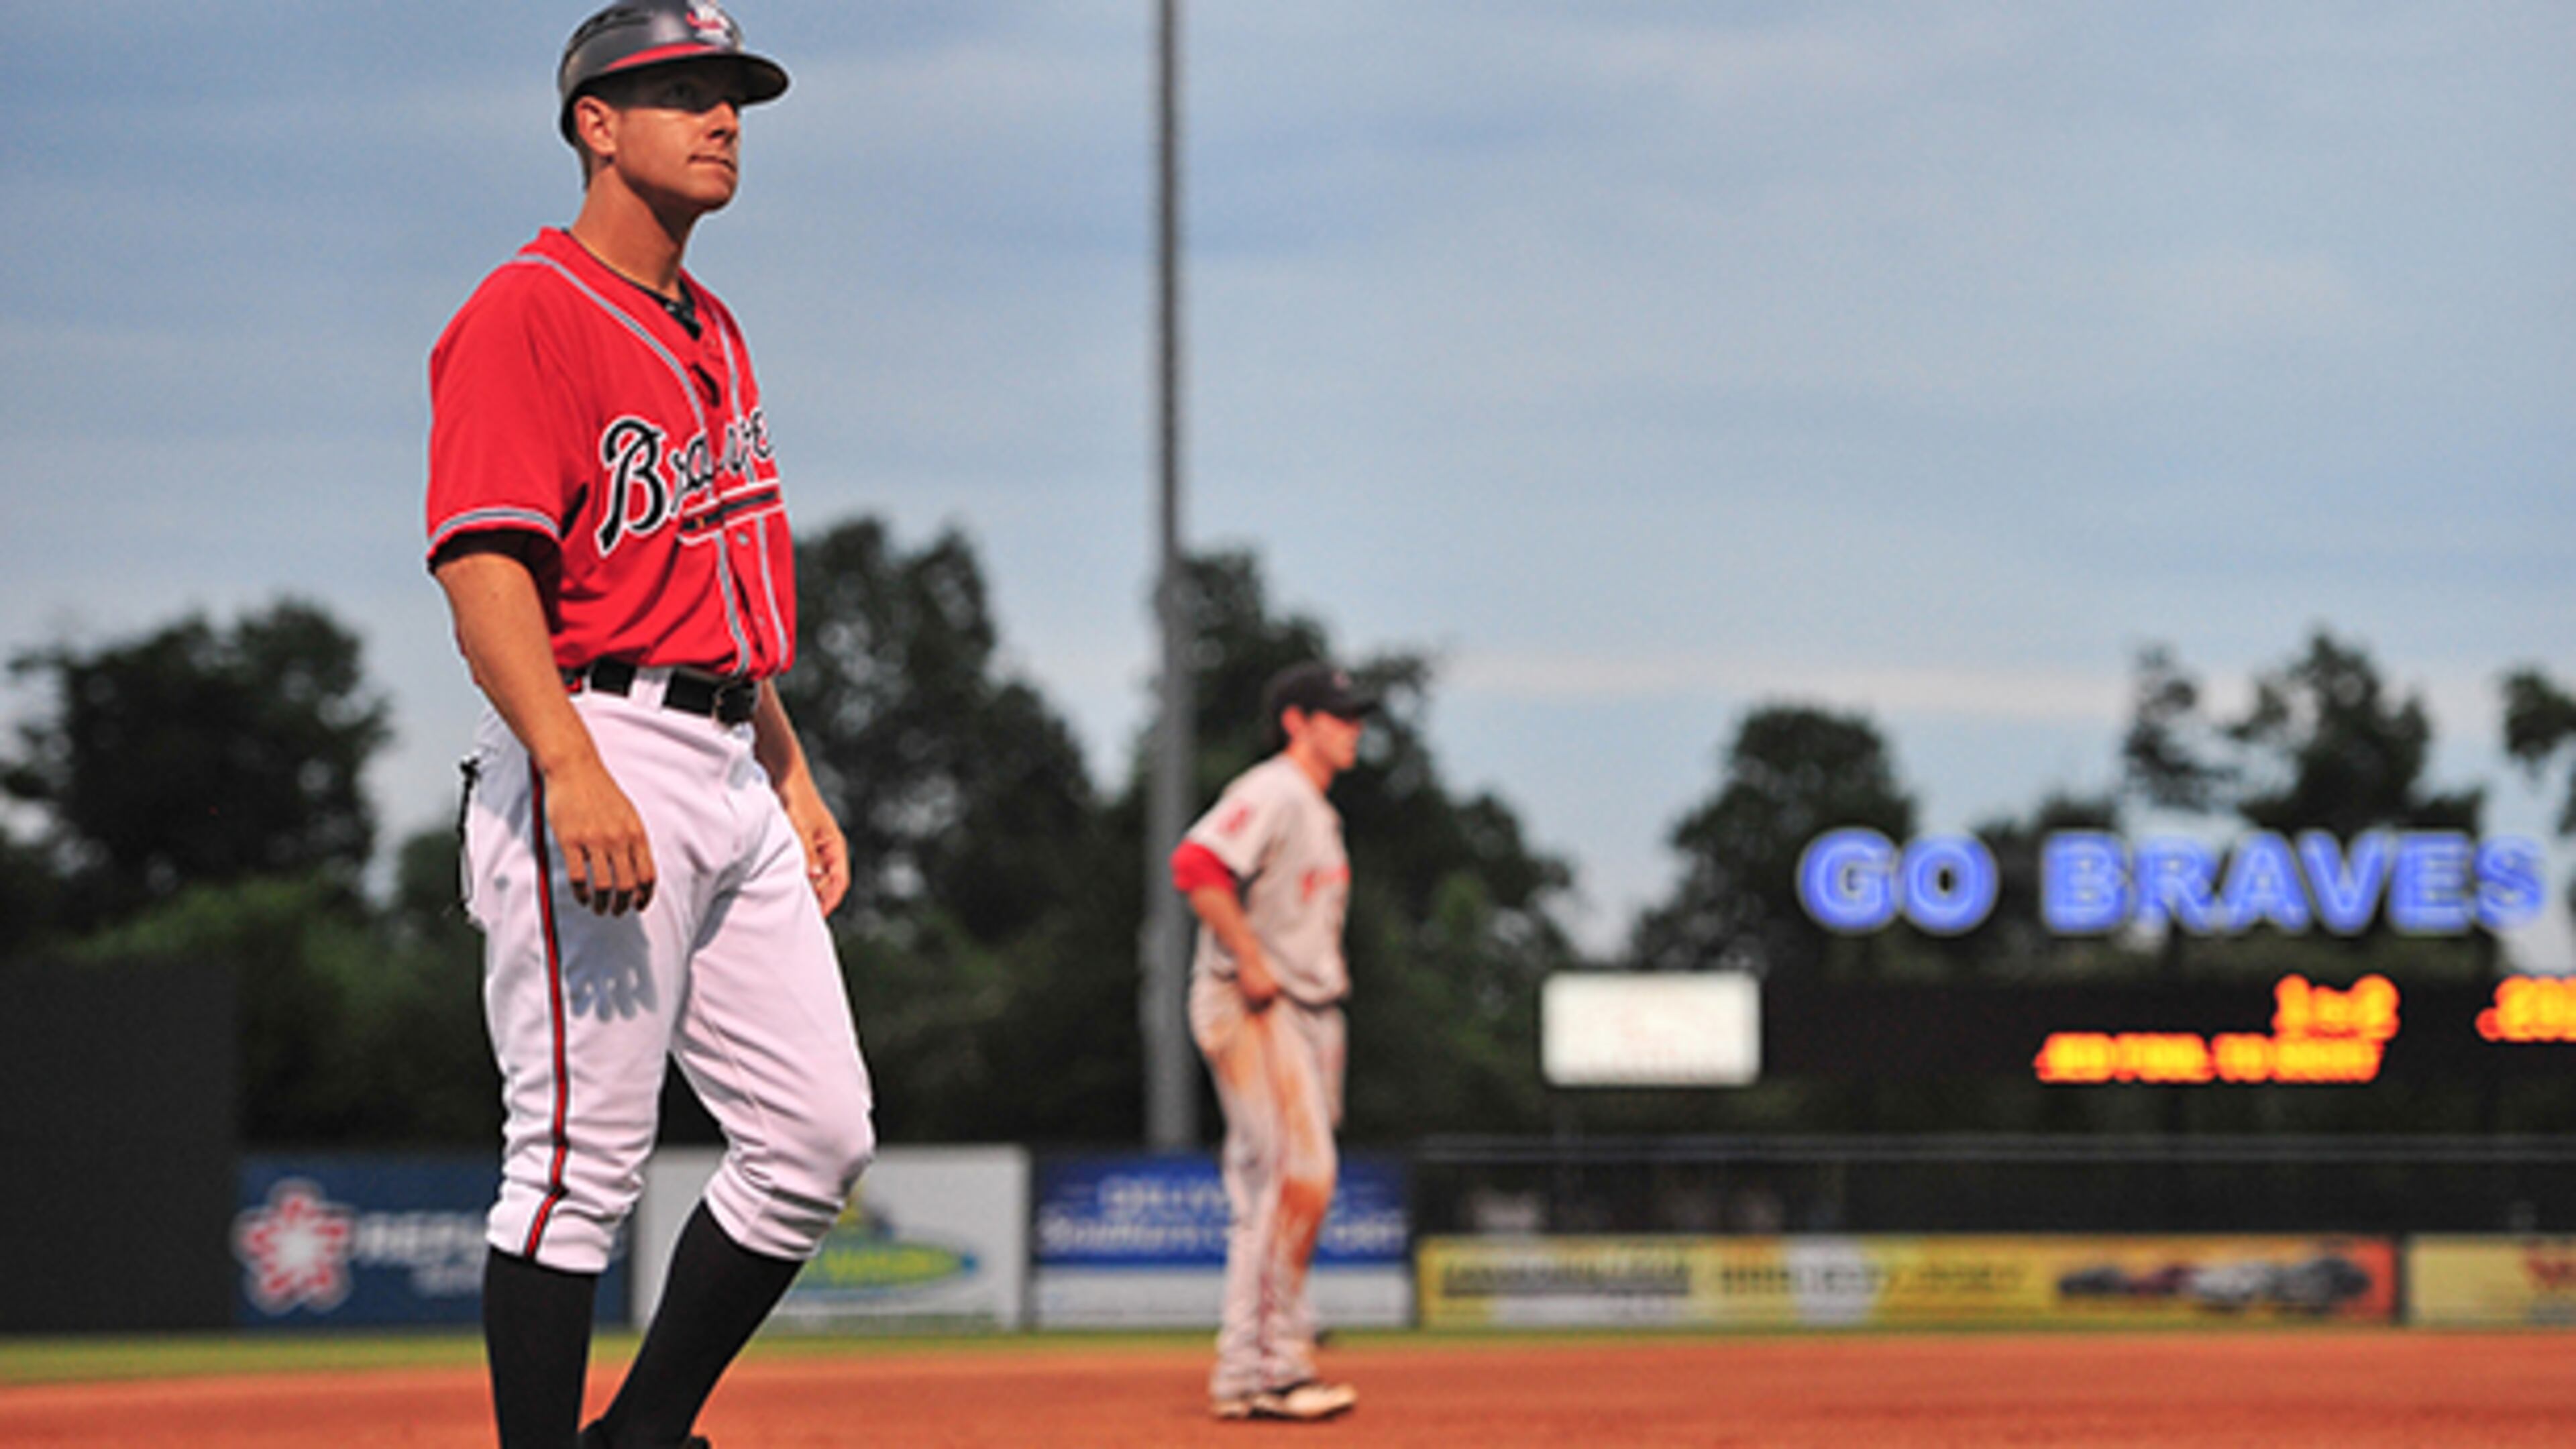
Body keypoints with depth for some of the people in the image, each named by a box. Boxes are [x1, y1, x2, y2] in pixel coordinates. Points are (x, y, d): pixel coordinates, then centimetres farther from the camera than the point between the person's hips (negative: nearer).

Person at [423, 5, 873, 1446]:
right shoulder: (524, 315, -8)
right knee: (582, 1164, -8)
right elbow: (483, 566, -19)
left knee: (819, 1140, 7)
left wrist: (792, 774, 21)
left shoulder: (713, 331, 21)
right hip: (596, 756, -9)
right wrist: (573, 769, -29)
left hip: (730, 778, 9)